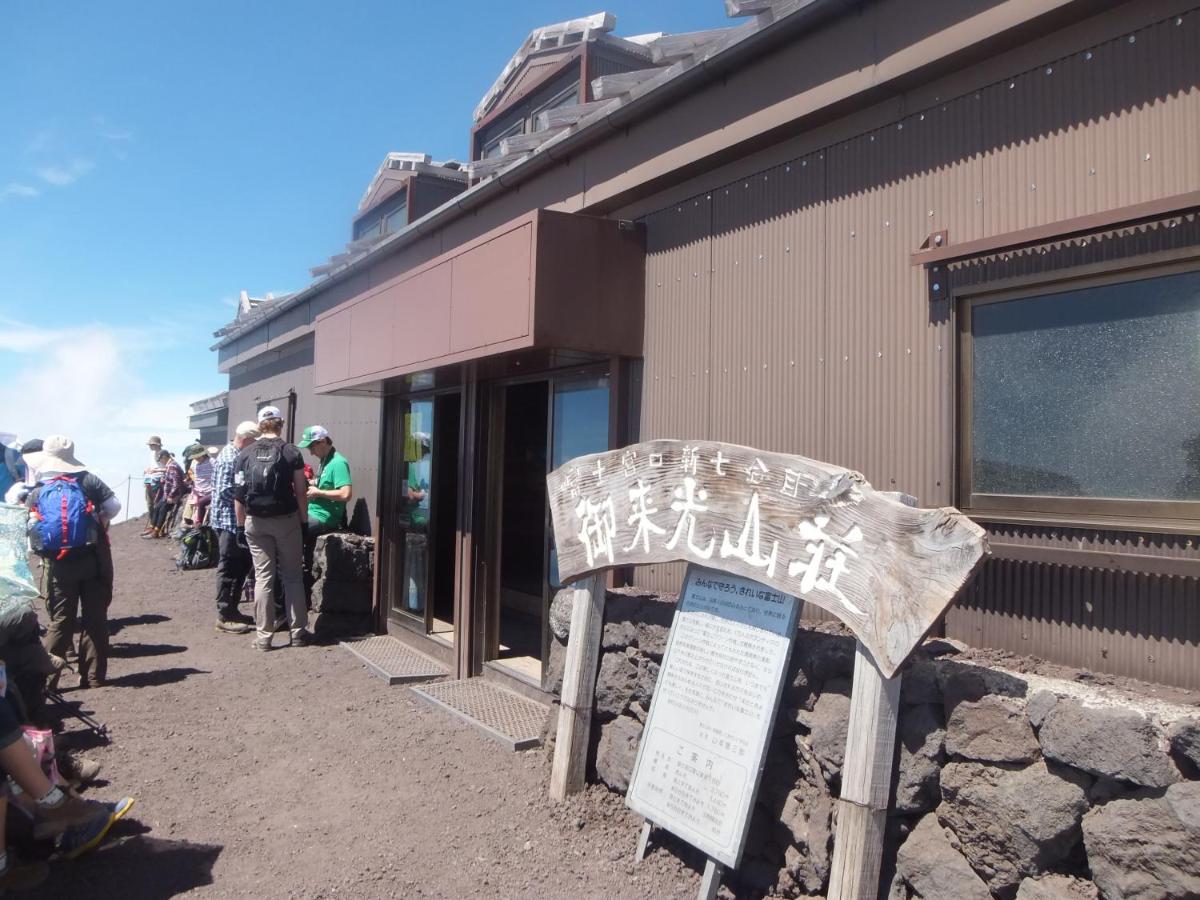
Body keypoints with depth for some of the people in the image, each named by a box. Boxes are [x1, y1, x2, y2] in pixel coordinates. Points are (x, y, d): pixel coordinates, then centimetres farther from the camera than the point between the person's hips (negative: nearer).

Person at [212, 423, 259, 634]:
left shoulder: (238, 455, 14)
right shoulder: (229, 458, -17)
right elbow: (225, 491, -23)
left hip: (238, 521, 10)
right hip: (229, 520, -10)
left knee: (241, 565, 14)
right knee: (229, 569, -3)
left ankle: (232, 609, 24)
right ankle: (224, 616, 5)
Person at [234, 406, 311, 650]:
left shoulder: (246, 454, 2)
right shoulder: (291, 452, -4)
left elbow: (238, 495, 1)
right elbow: (301, 492, -5)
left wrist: (242, 524, 8)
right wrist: (305, 521, 3)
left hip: (256, 522, 2)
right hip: (286, 520, -2)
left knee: (263, 577, 7)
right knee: (293, 576, 8)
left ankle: (263, 636, 10)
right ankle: (298, 632, 12)